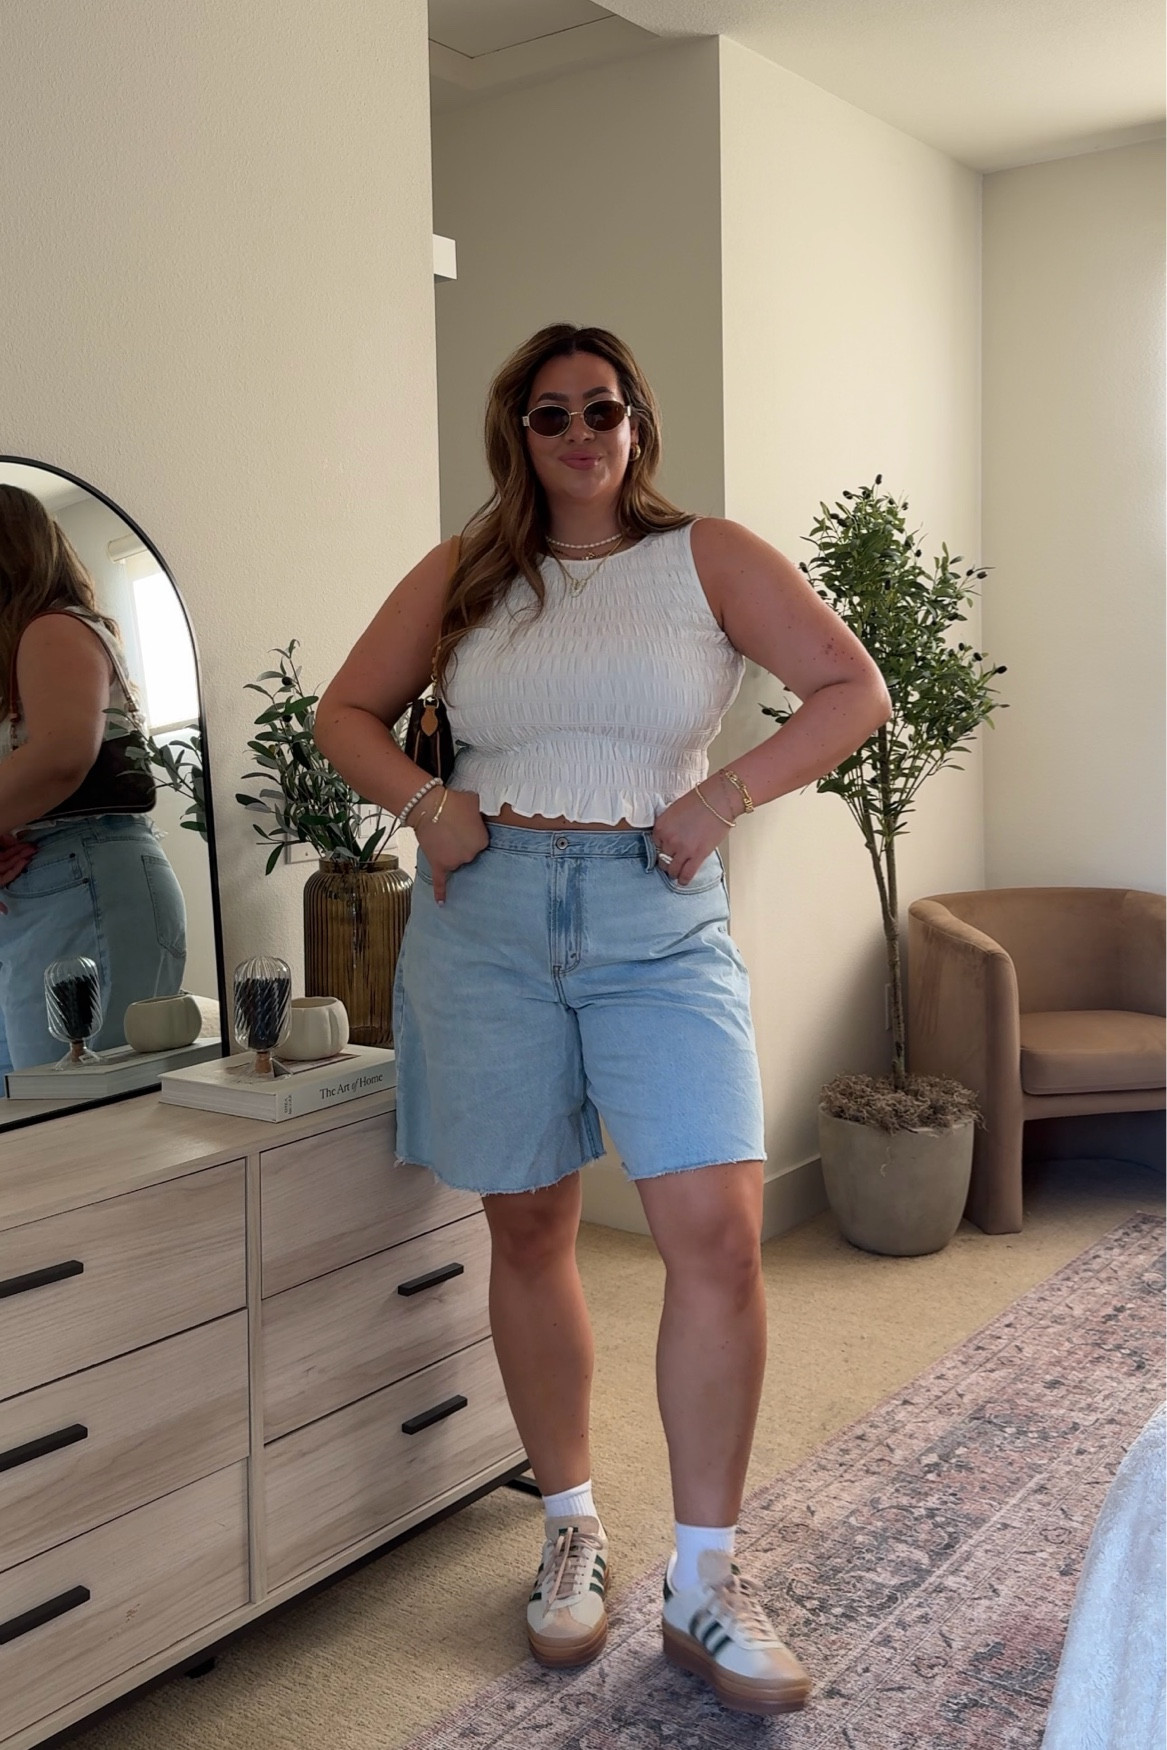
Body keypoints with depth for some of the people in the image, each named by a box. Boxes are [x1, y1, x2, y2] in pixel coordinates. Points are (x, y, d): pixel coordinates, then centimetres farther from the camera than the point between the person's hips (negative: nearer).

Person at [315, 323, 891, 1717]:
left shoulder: (706, 557, 6)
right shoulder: (461, 575, 11)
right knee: (529, 1233, 9)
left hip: (657, 917, -1)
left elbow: (854, 690, 3)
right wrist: (423, 803, -2)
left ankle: (703, 1582, 5)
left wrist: (725, 795, -8)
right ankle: (572, 1526, 28)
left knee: (718, 1232, -12)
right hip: (489, 916, 2)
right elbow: (347, 711, 16)